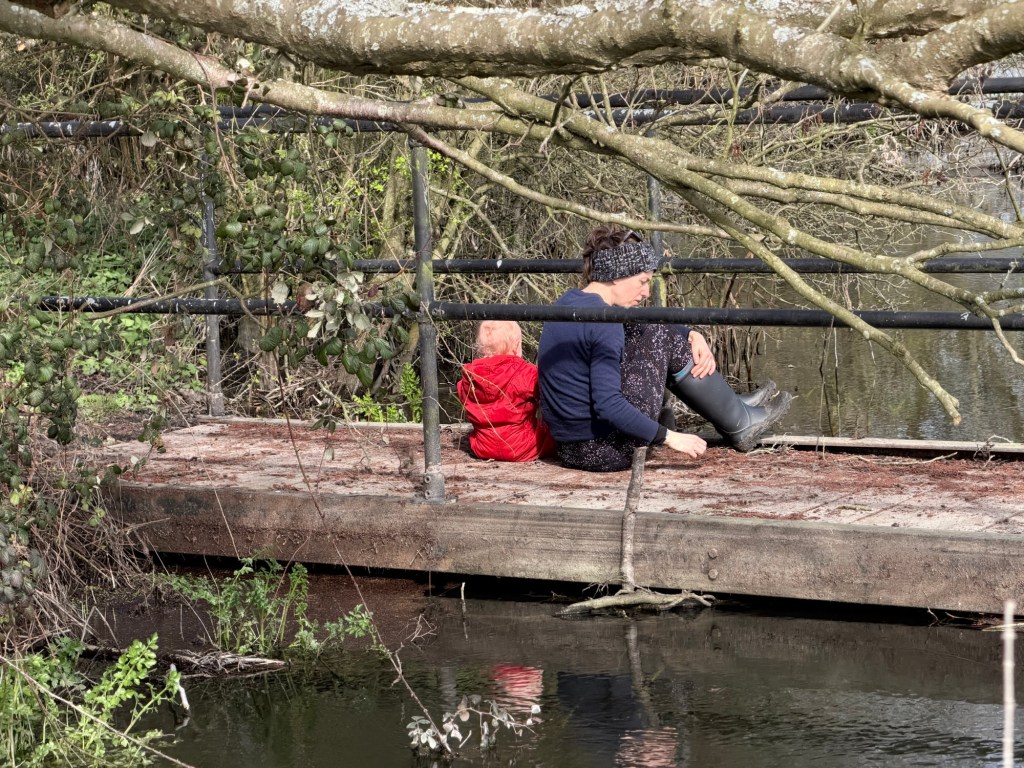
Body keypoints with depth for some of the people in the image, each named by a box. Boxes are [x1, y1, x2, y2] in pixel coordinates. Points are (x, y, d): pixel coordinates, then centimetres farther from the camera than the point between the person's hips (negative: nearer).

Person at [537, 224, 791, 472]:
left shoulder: (570, 302, 9)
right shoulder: (603, 324, -20)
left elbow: (651, 325, 22)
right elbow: (608, 404, -27)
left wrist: (694, 337, 9)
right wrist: (670, 437, -21)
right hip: (605, 452, -9)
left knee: (645, 332, 19)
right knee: (664, 339, -1)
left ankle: (734, 406, 29)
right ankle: (740, 424, 11)